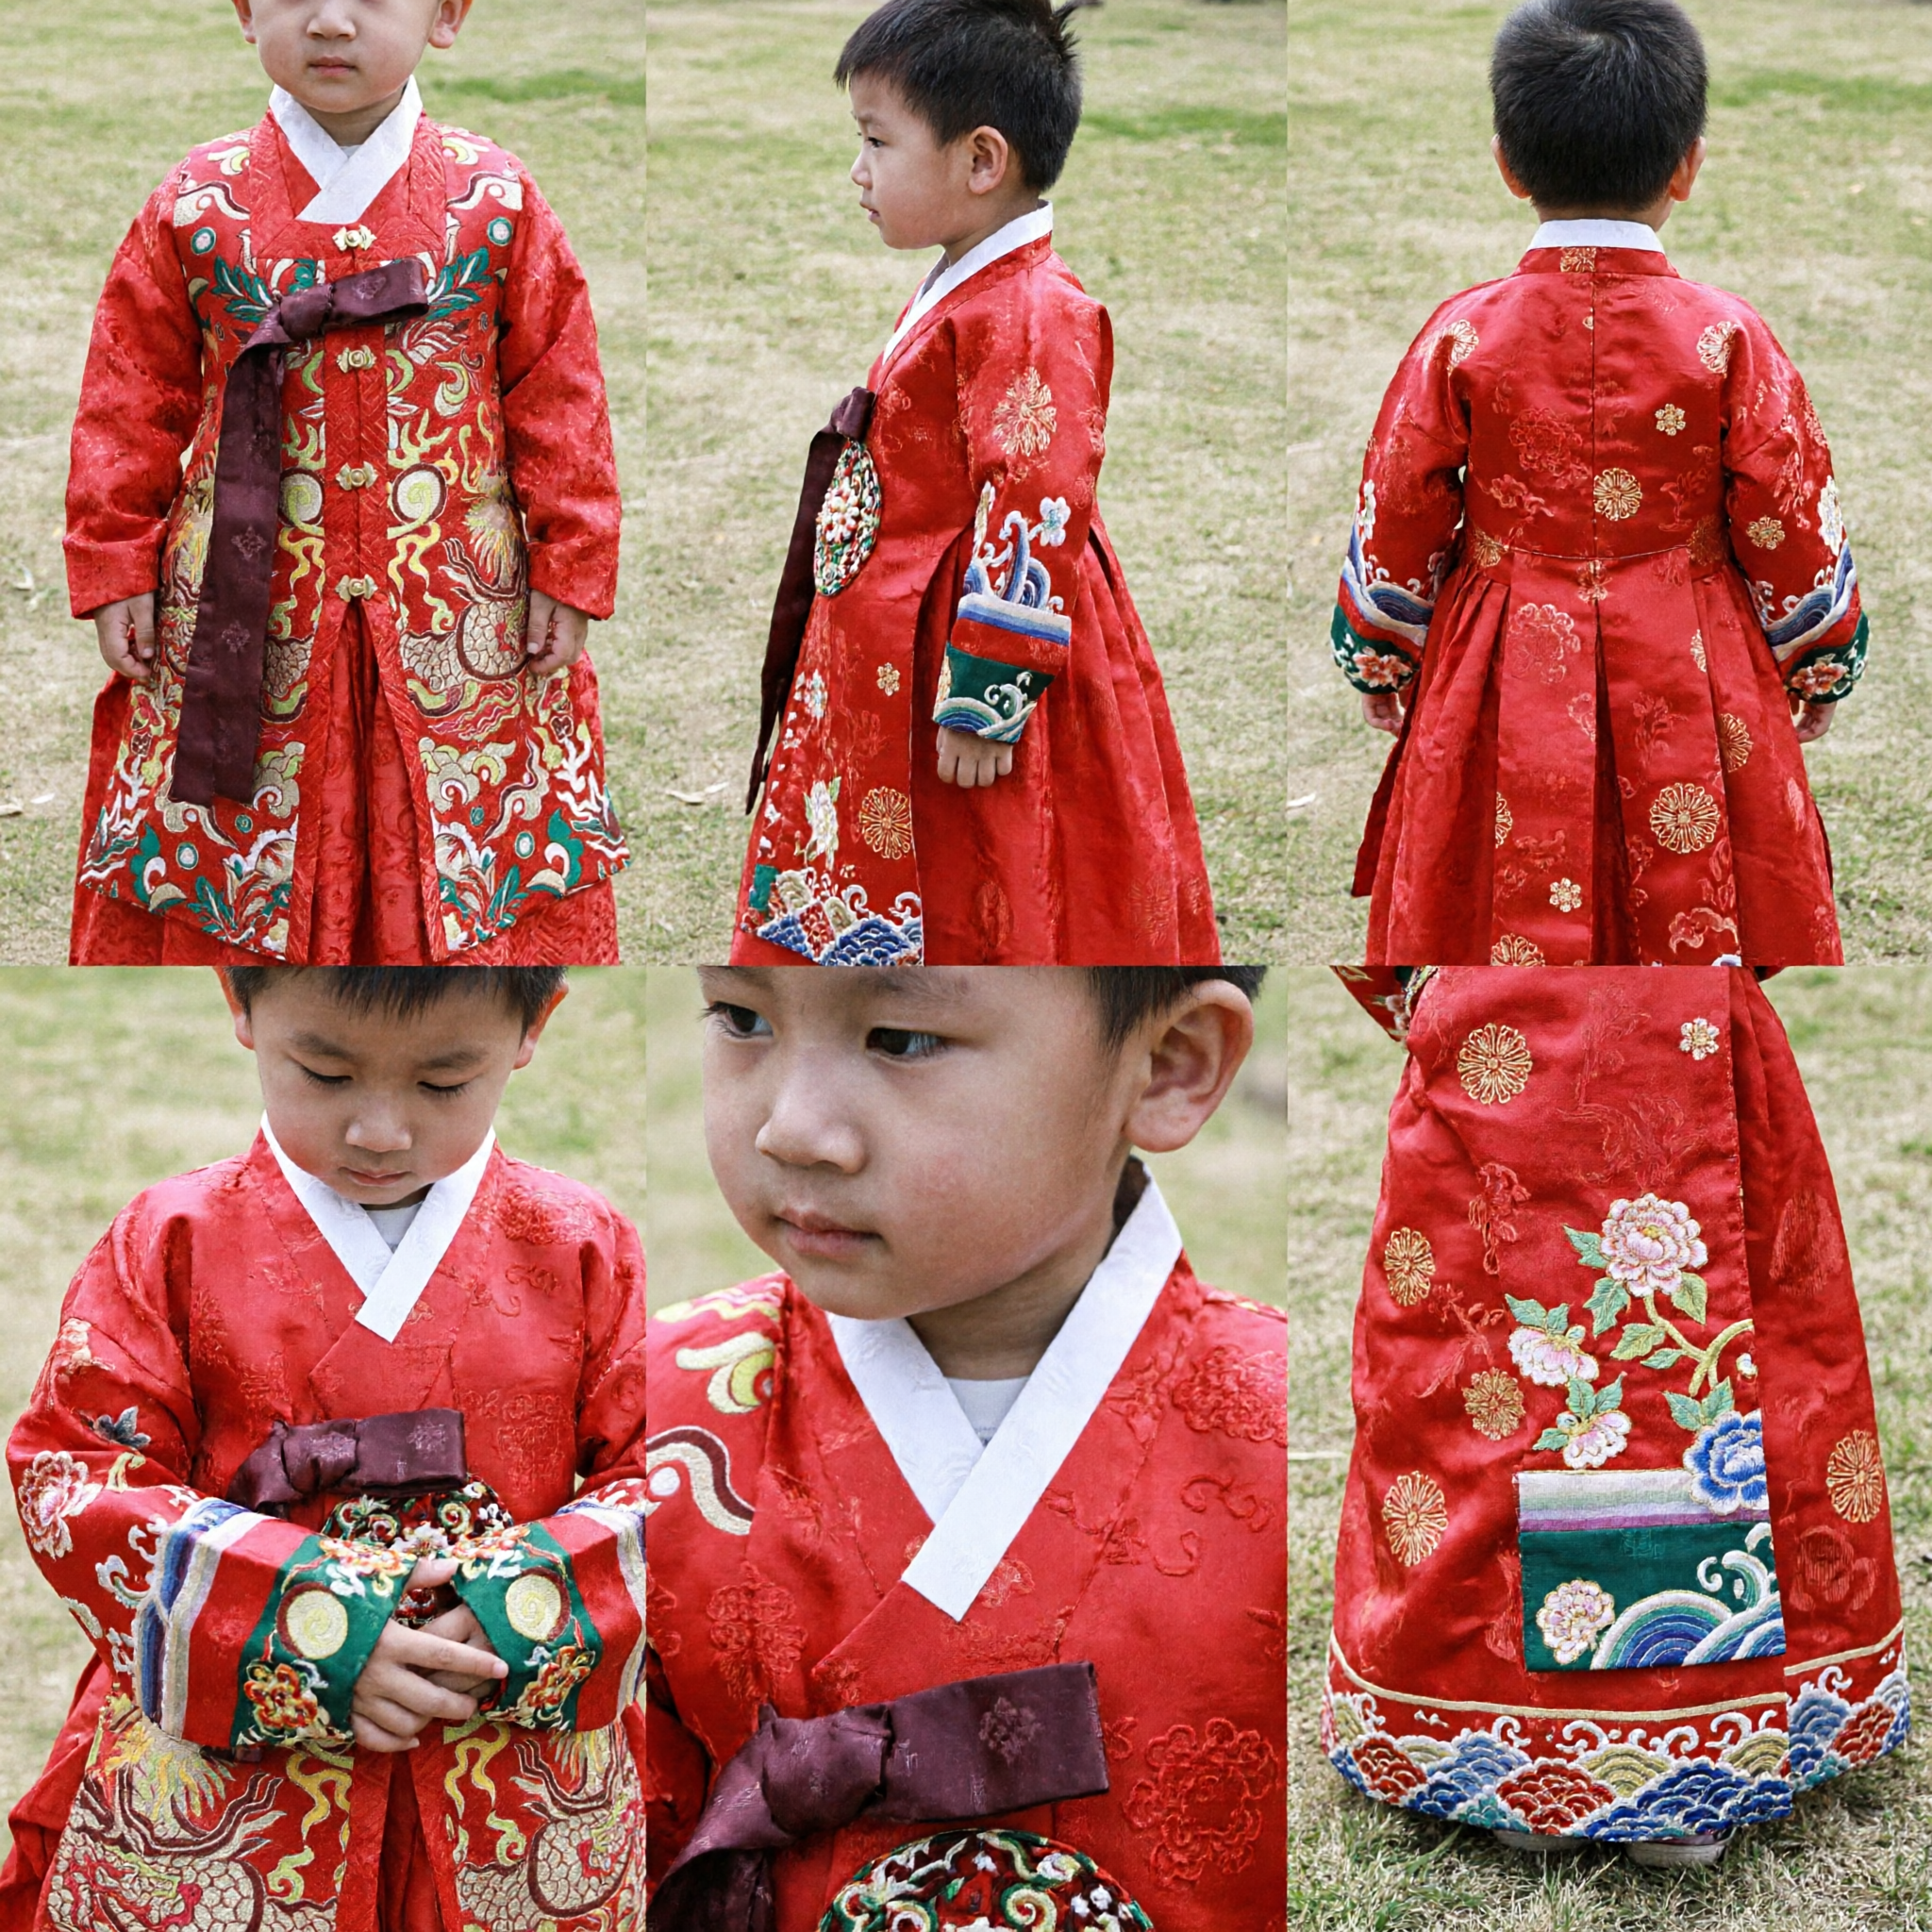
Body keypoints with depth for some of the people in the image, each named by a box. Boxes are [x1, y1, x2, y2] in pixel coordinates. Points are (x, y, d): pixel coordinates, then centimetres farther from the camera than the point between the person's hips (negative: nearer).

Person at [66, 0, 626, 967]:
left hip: (458, 615, 0)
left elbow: (559, 395, 2)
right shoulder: (196, 208, -2)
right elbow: (132, 399, 4)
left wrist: (570, 569, 0)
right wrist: (116, 570, 2)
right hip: (243, 622, 0)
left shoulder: (496, 203, -2)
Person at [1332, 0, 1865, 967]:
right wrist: (1820, 670, 14)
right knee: (1697, 920, 9)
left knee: (1503, 923, 9)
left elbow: (1395, 533, -1)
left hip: (1503, 704, 0)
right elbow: (1795, 534, -2)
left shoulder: (1461, 338, -8)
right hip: (1691, 695, 0)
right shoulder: (1729, 339, -9)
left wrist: (1381, 668, 15)